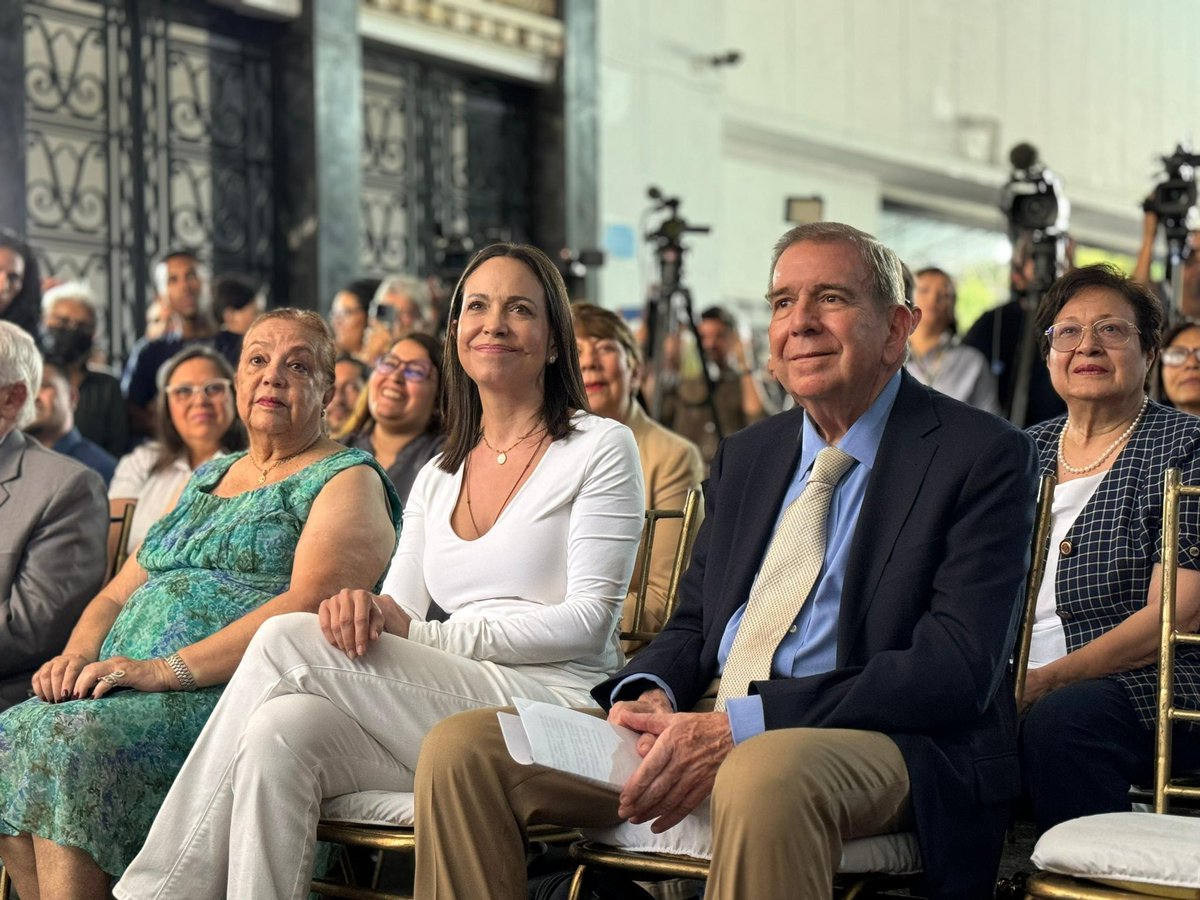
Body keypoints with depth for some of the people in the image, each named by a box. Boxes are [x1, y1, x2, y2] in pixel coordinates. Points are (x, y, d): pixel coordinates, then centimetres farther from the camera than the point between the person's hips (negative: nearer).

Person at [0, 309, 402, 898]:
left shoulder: (347, 481, 2)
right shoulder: (205, 479, 27)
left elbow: (309, 606, -15)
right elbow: (119, 592, 25)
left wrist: (167, 669, -22)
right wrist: (78, 656, 1)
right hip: (132, 692, 7)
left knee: (72, 739, -31)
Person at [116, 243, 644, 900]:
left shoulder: (601, 447, 4)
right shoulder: (437, 476, 22)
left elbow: (588, 619, -6)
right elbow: (398, 611, 13)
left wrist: (424, 635, -14)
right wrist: (367, 611, -14)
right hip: (454, 717, 5)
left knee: (287, 640, -18)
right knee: (281, 730, -27)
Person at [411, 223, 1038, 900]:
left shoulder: (985, 456, -2)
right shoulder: (747, 456, 20)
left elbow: (957, 668, -14)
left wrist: (739, 726, -22)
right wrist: (648, 692, -3)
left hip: (880, 740, -6)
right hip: (698, 727, 6)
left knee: (765, 773, -42)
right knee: (460, 749, -10)